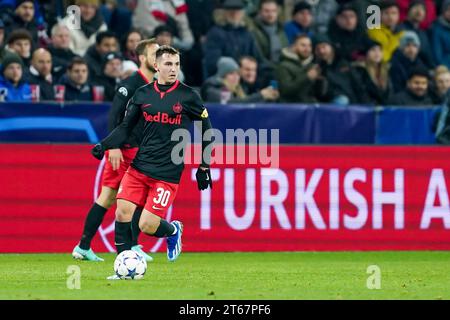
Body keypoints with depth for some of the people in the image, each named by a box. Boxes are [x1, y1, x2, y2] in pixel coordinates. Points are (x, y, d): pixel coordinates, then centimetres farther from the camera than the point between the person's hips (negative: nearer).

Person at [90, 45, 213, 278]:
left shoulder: (187, 97, -2)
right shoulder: (142, 94, 6)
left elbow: (206, 131, 6)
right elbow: (125, 127, 13)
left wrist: (204, 167, 5)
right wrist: (104, 145, -4)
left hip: (167, 173, -4)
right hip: (139, 167, 4)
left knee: (147, 226, -11)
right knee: (122, 213, -10)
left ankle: (173, 230, 23)